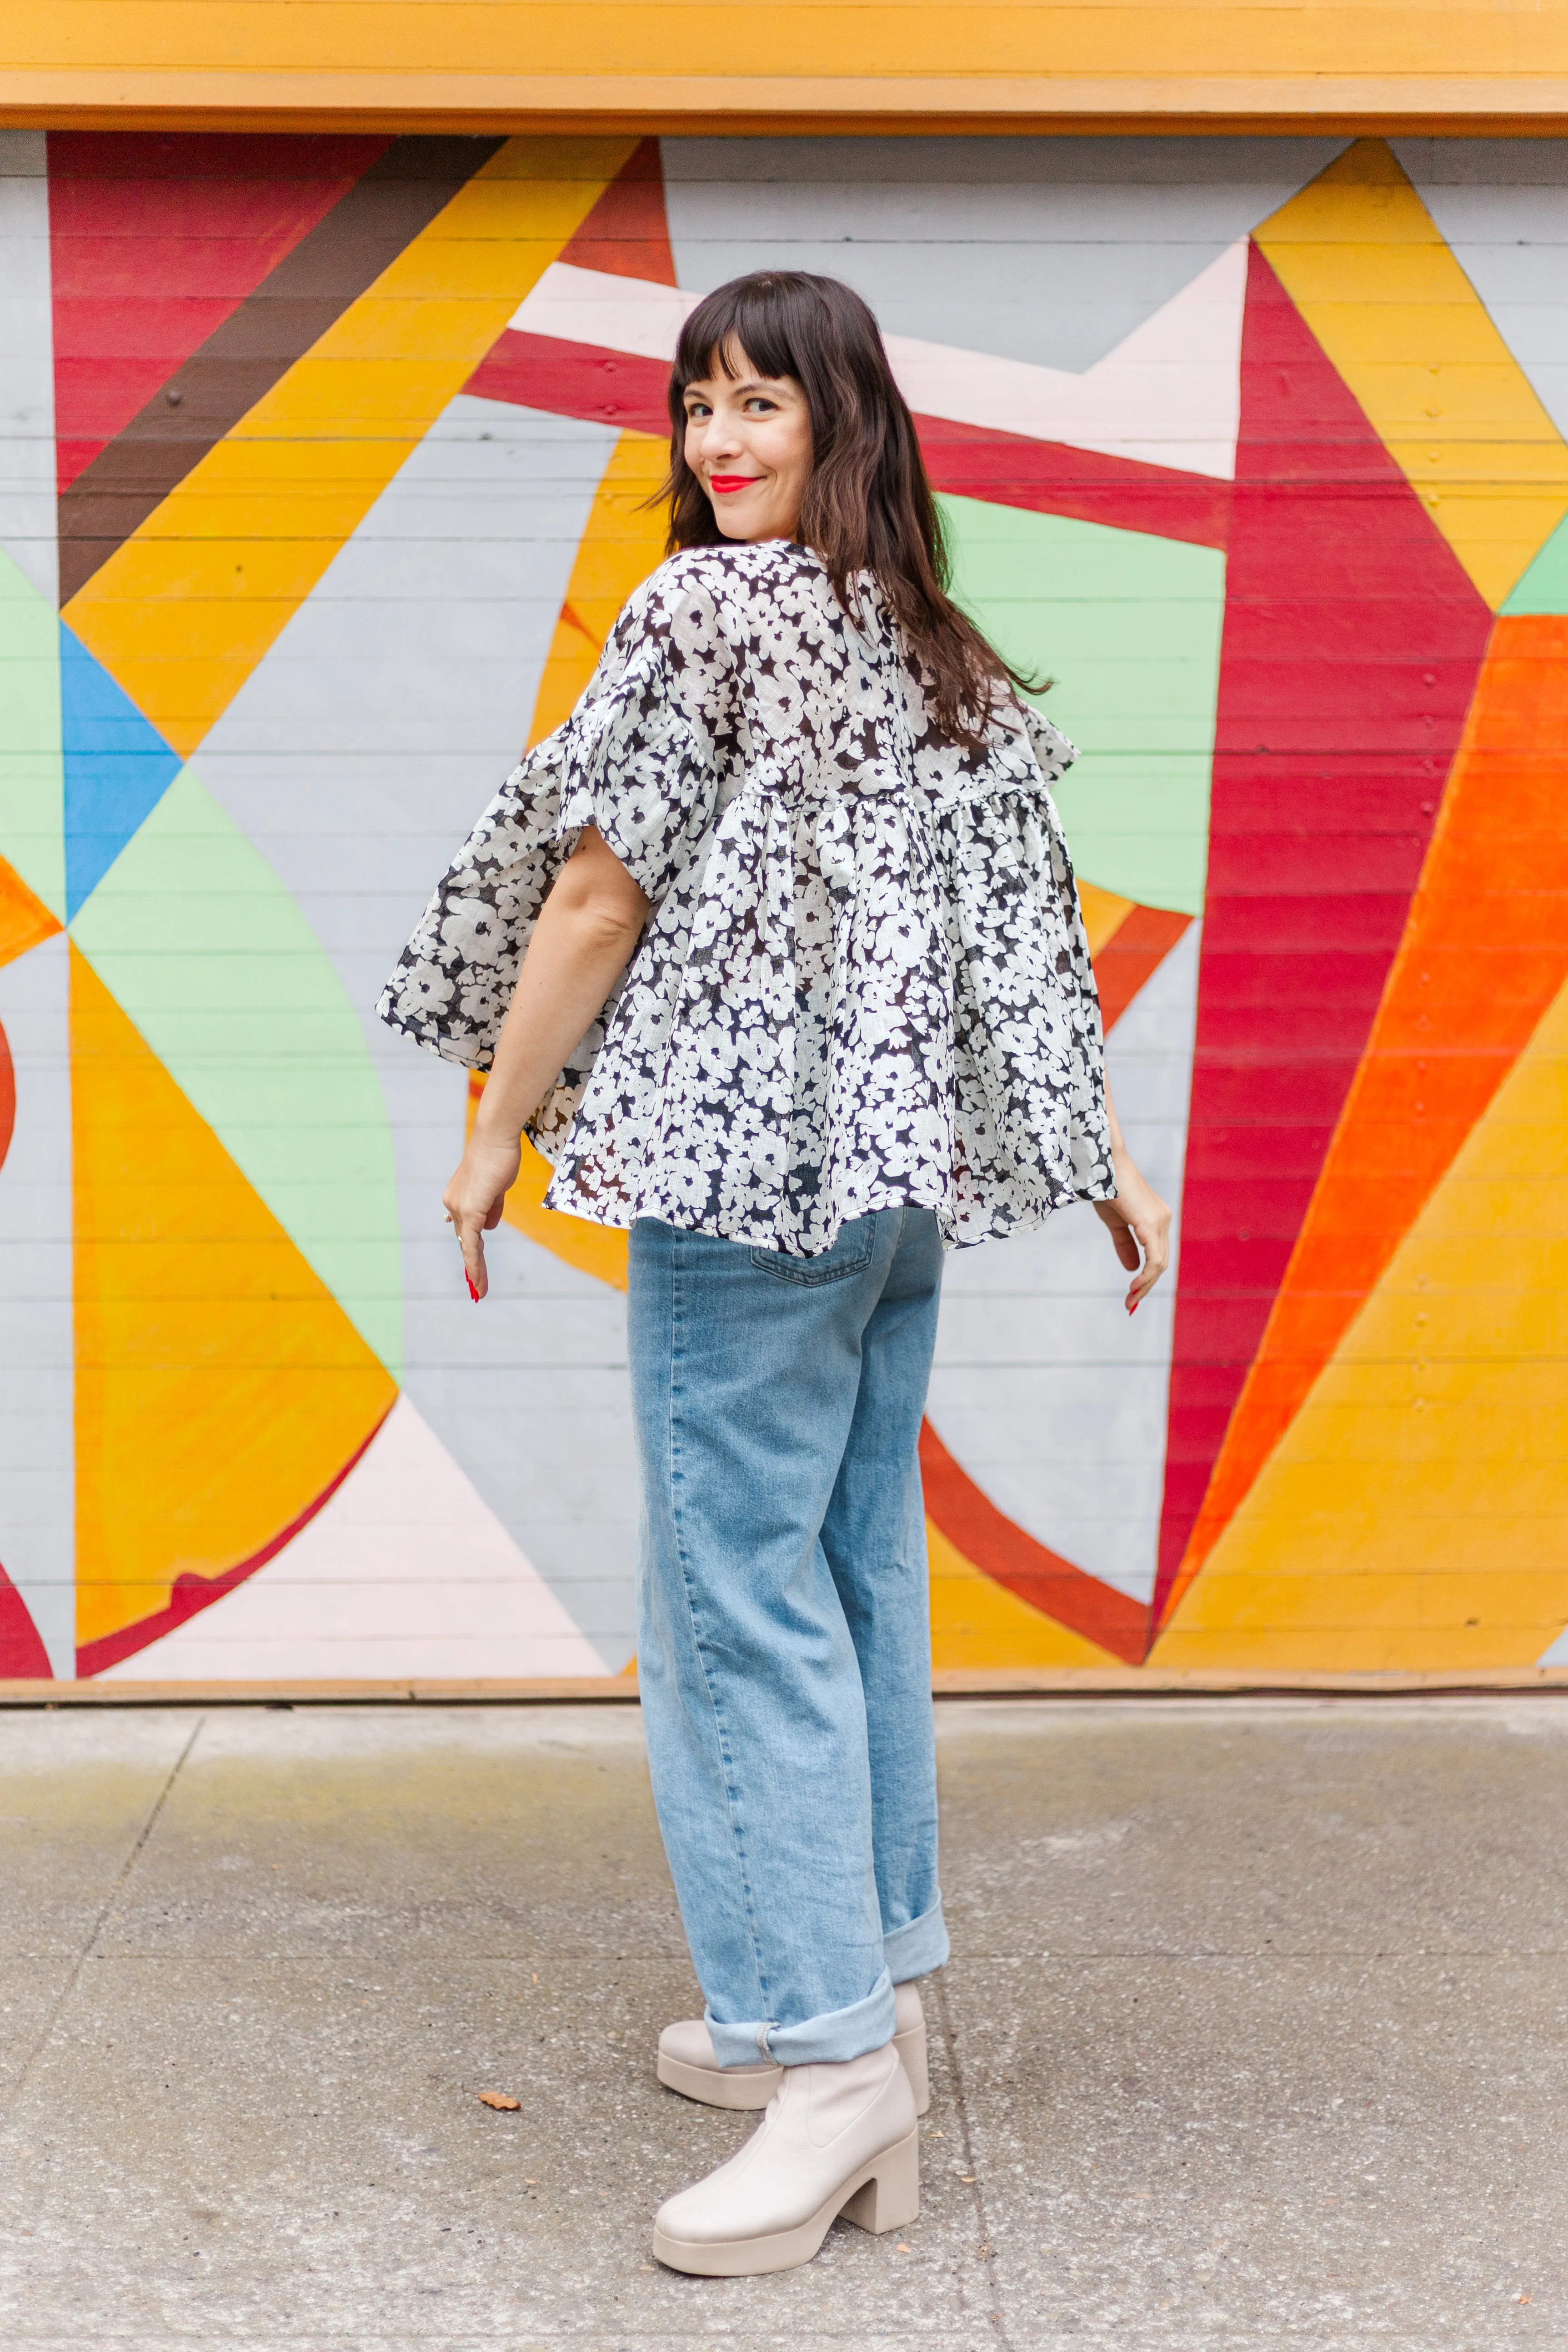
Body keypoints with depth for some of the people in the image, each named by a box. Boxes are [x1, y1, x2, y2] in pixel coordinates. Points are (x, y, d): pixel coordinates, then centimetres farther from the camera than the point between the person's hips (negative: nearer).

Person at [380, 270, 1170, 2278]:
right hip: (904, 1166, 8)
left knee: (740, 1583, -5)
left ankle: (834, 2059, -3)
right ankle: (853, 1999, 23)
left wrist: (496, 1133, -2)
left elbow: (599, 898, -9)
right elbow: (1024, 927, 14)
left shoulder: (702, 612, -7)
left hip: (744, 1161, -8)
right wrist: (1104, 1153, 17)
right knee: (860, 1567, 13)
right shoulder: (943, 653, 15)